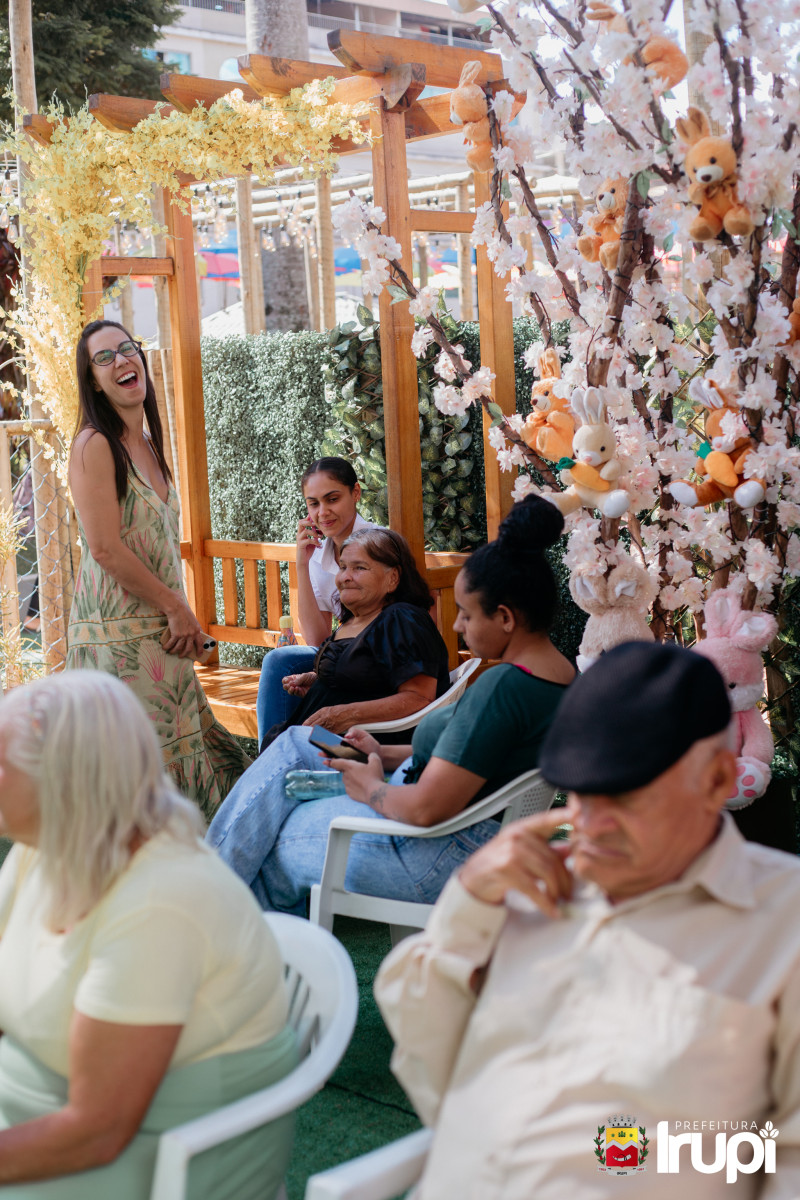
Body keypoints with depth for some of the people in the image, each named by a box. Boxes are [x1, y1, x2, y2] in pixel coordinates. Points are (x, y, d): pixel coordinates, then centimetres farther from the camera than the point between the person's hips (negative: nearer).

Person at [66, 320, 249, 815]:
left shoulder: (149, 444, 15)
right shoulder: (95, 445, -11)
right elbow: (106, 549, -18)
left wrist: (181, 613, 8)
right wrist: (176, 608, -12)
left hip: (160, 628, 9)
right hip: (118, 631, -9)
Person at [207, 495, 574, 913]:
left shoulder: (502, 687, -30)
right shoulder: (562, 674, 1)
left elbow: (426, 808, -31)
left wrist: (371, 787, -10)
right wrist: (386, 754, 8)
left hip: (440, 859, -10)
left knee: (272, 842, 9)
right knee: (295, 741, 14)